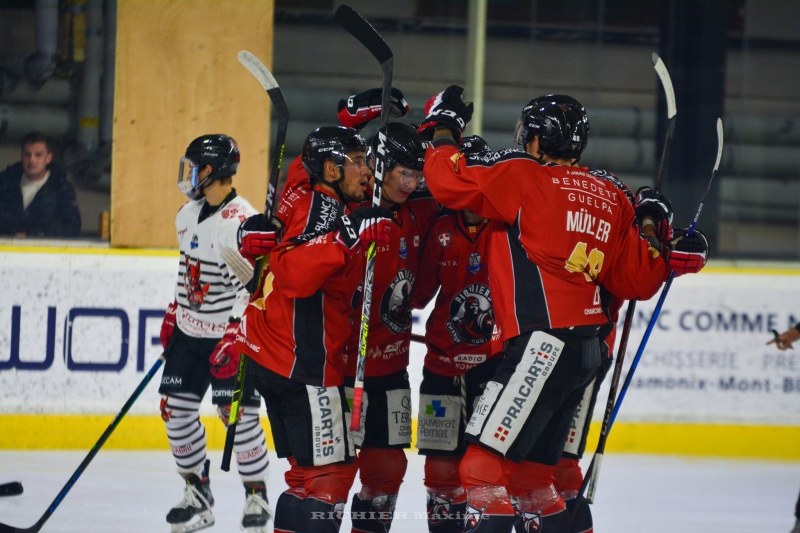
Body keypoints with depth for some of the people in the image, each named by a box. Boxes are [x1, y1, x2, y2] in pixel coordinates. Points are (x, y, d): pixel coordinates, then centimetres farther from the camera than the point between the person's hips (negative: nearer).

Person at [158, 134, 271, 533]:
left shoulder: (241, 222, -20)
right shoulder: (189, 215, 8)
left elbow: (250, 285, -23)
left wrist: (234, 338, -27)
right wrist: (173, 314, 22)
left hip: (229, 333, -8)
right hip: (190, 330, 8)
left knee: (237, 412, -11)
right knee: (175, 407, 5)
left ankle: (257, 495, 3)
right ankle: (197, 493, 17)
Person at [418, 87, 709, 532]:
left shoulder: (524, 176, -4)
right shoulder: (610, 198, 16)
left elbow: (451, 183, -8)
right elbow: (634, 280, 16)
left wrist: (444, 131, 8)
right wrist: (667, 258, 32)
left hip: (543, 342, -8)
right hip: (586, 349, 8)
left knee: (485, 464, -10)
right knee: (528, 470, 18)